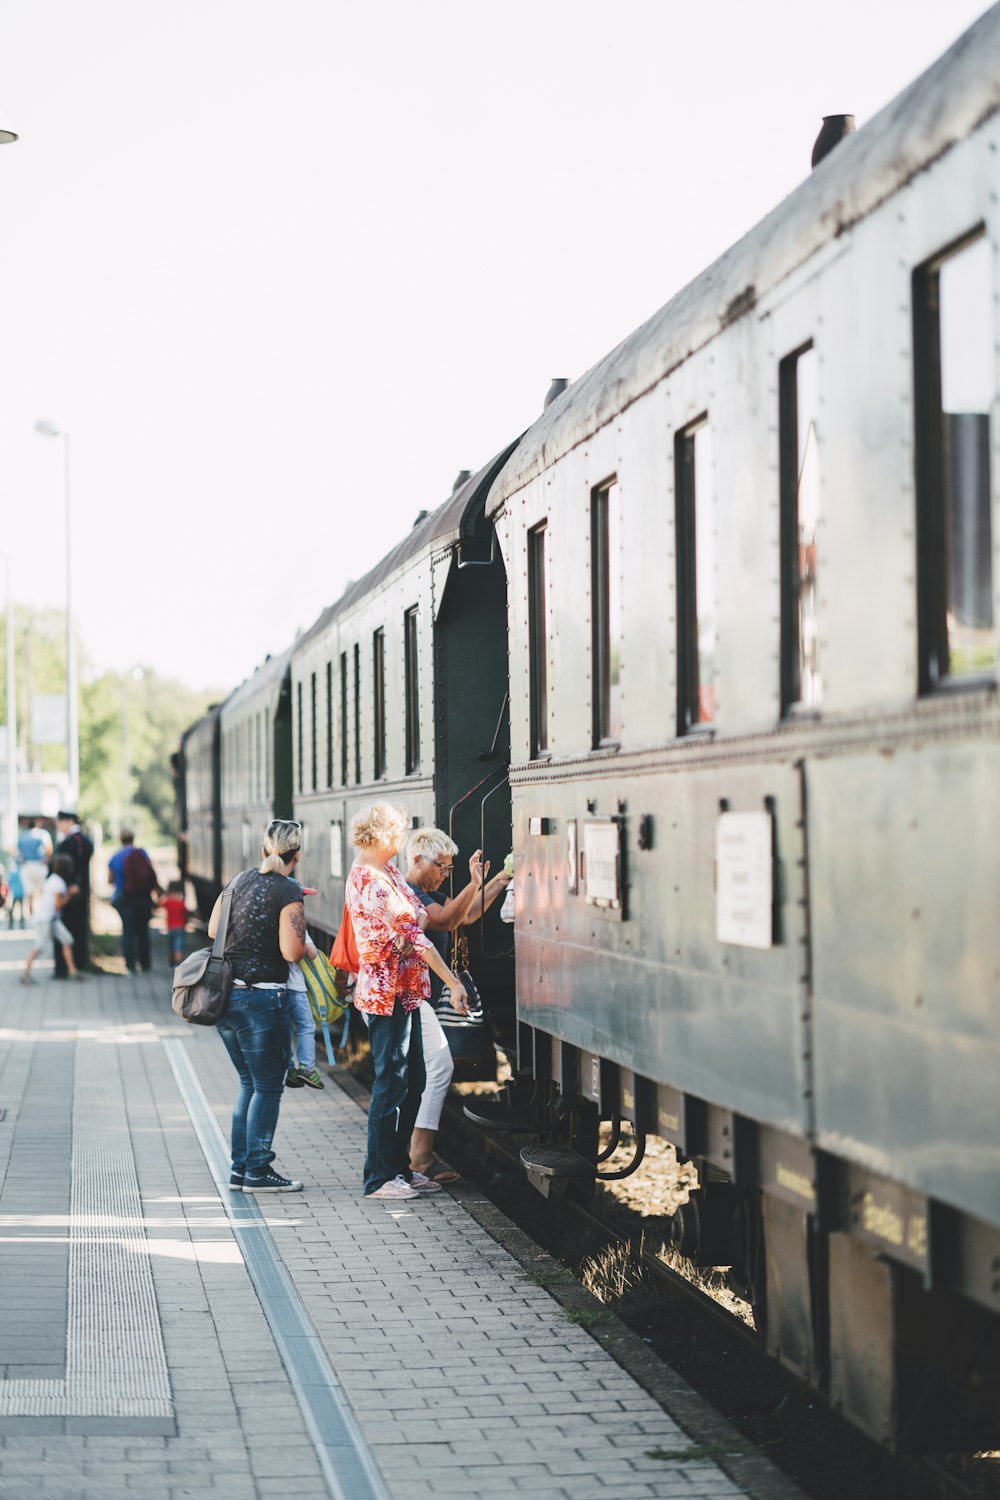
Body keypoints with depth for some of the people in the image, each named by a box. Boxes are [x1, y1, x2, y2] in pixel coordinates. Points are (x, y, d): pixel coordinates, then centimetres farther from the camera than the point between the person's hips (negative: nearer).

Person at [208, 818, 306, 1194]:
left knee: (249, 1083, 17)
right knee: (268, 1087, 4)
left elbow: (213, 930, 17)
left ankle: (240, 1169, 19)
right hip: (261, 999, -7)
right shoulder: (289, 891, -12)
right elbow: (291, 951, -19)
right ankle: (257, 1172, 6)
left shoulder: (241, 880, 9)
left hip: (226, 992, 7)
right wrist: (307, 946, 2)